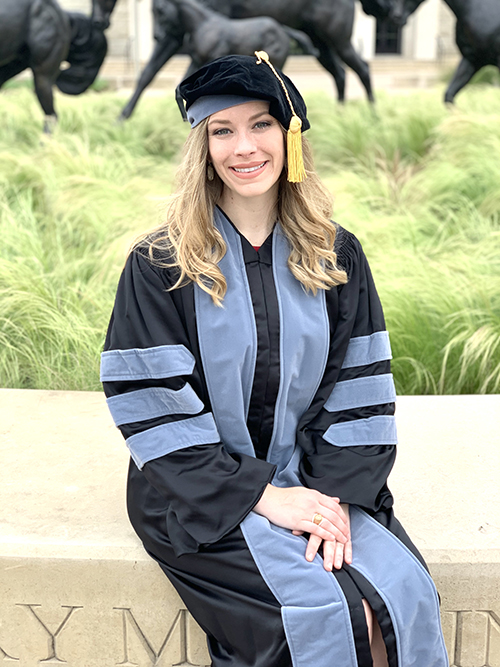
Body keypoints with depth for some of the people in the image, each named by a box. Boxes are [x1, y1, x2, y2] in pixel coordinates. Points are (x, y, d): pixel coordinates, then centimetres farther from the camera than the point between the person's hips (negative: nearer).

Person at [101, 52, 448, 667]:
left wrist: (336, 493, -11)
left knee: (406, 595, -18)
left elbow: (359, 387, 3)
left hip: (313, 480, 4)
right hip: (199, 493, -3)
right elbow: (149, 403, -10)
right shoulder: (160, 264, -6)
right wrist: (260, 495, -15)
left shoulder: (336, 255, 5)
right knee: (323, 612, -23)